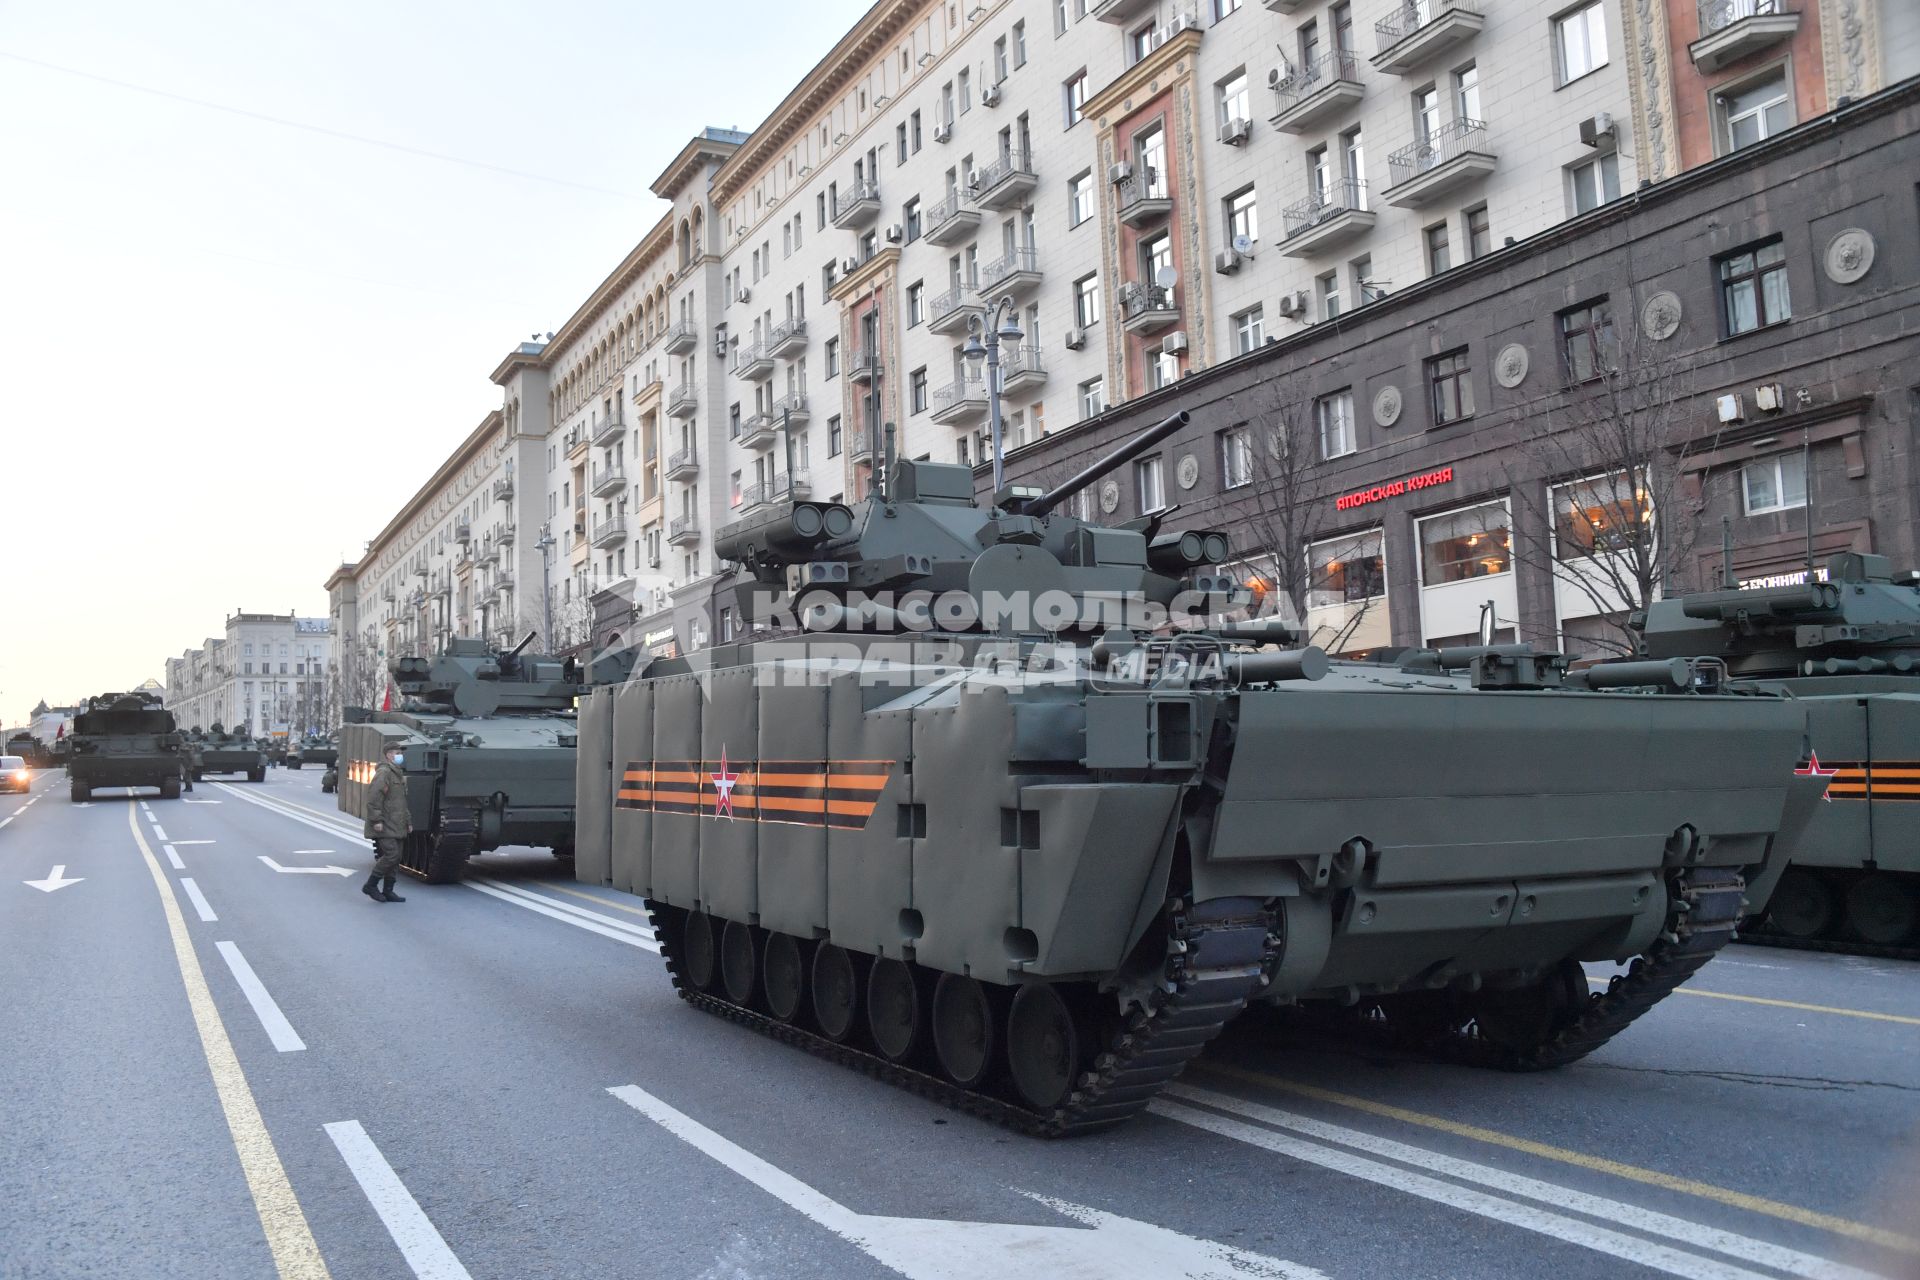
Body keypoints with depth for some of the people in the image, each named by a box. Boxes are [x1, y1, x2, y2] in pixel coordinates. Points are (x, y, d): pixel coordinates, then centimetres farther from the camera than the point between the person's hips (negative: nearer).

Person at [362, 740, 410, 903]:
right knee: (391, 855, -15)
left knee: (394, 858, 9)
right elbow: (373, 798, -19)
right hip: (385, 827, -10)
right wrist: (376, 820, -23)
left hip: (397, 826, 10)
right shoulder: (383, 773, -11)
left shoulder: (398, 774, 21)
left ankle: (388, 891, 14)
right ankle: (370, 885, -2)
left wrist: (408, 821, 24)